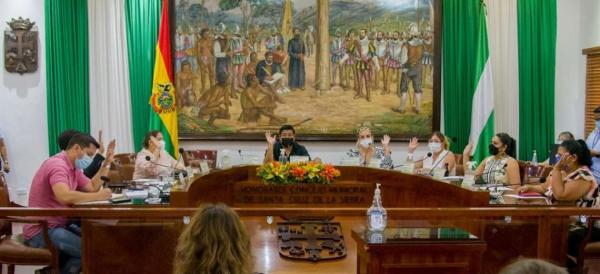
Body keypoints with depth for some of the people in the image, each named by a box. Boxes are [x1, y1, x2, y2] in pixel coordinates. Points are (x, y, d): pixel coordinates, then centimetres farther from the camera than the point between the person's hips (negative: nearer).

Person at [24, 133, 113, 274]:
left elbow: (92, 187, 12)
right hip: (41, 231, -11)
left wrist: (106, 164, 3)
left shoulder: (73, 167, 12)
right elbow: (64, 197, -36)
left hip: (57, 225, 11)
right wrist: (98, 196, -28)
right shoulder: (58, 164, -20)